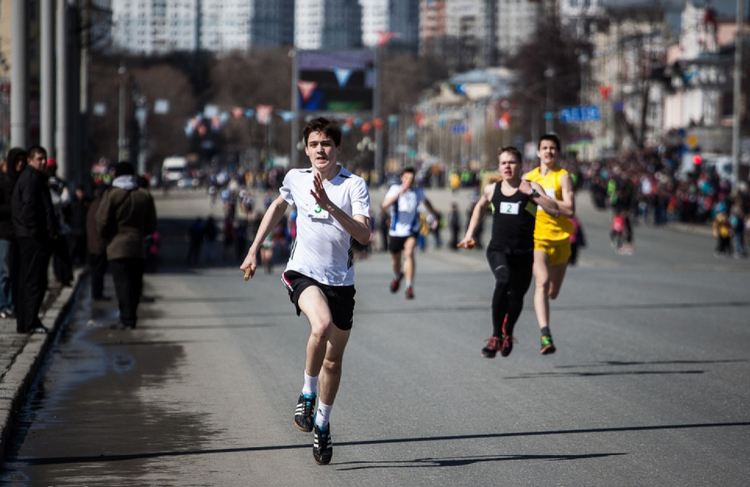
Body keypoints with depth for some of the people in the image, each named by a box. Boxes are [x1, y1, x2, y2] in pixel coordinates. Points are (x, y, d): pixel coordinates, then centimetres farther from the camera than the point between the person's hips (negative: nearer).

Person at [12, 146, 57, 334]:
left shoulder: (26, 177, 20)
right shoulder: (32, 179, -13)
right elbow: (29, 208, -21)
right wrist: (37, 232, -20)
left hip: (27, 237, 11)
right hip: (35, 240, -11)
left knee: (27, 280, 14)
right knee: (35, 281, -8)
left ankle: (23, 322, 19)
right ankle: (31, 323, -8)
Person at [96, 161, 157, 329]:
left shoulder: (111, 195, -7)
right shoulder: (145, 195, 7)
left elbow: (102, 222, -8)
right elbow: (151, 225, 10)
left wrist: (108, 238, 11)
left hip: (117, 247, -4)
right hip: (138, 247, 4)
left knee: (122, 282, -6)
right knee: (135, 283, 10)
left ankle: (126, 319, -13)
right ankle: (131, 318, 13)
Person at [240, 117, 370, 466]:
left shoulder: (355, 185, -7)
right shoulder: (295, 179, 3)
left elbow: (364, 234, -20)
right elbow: (278, 206, 25)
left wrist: (329, 206, -30)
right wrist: (254, 249, 23)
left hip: (340, 280, 1)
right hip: (303, 272, 0)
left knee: (333, 360, 9)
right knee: (321, 325, -33)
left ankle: (322, 425, 31)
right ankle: (307, 395, -11)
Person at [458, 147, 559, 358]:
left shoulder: (530, 188, -1)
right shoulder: (491, 190, 8)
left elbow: (555, 210, -14)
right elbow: (480, 207, 32)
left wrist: (532, 193, -21)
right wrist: (469, 234, 25)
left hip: (523, 253, 0)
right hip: (498, 250, 0)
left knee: (516, 296, 8)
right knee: (503, 281, -28)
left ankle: (508, 333, 42)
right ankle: (496, 336, -20)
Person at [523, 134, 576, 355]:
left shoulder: (563, 176, -3)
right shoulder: (528, 177, 7)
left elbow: (570, 209, -15)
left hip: (560, 238, 0)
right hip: (536, 237, 0)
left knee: (553, 293, 9)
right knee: (542, 282, -23)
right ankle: (545, 336, -29)